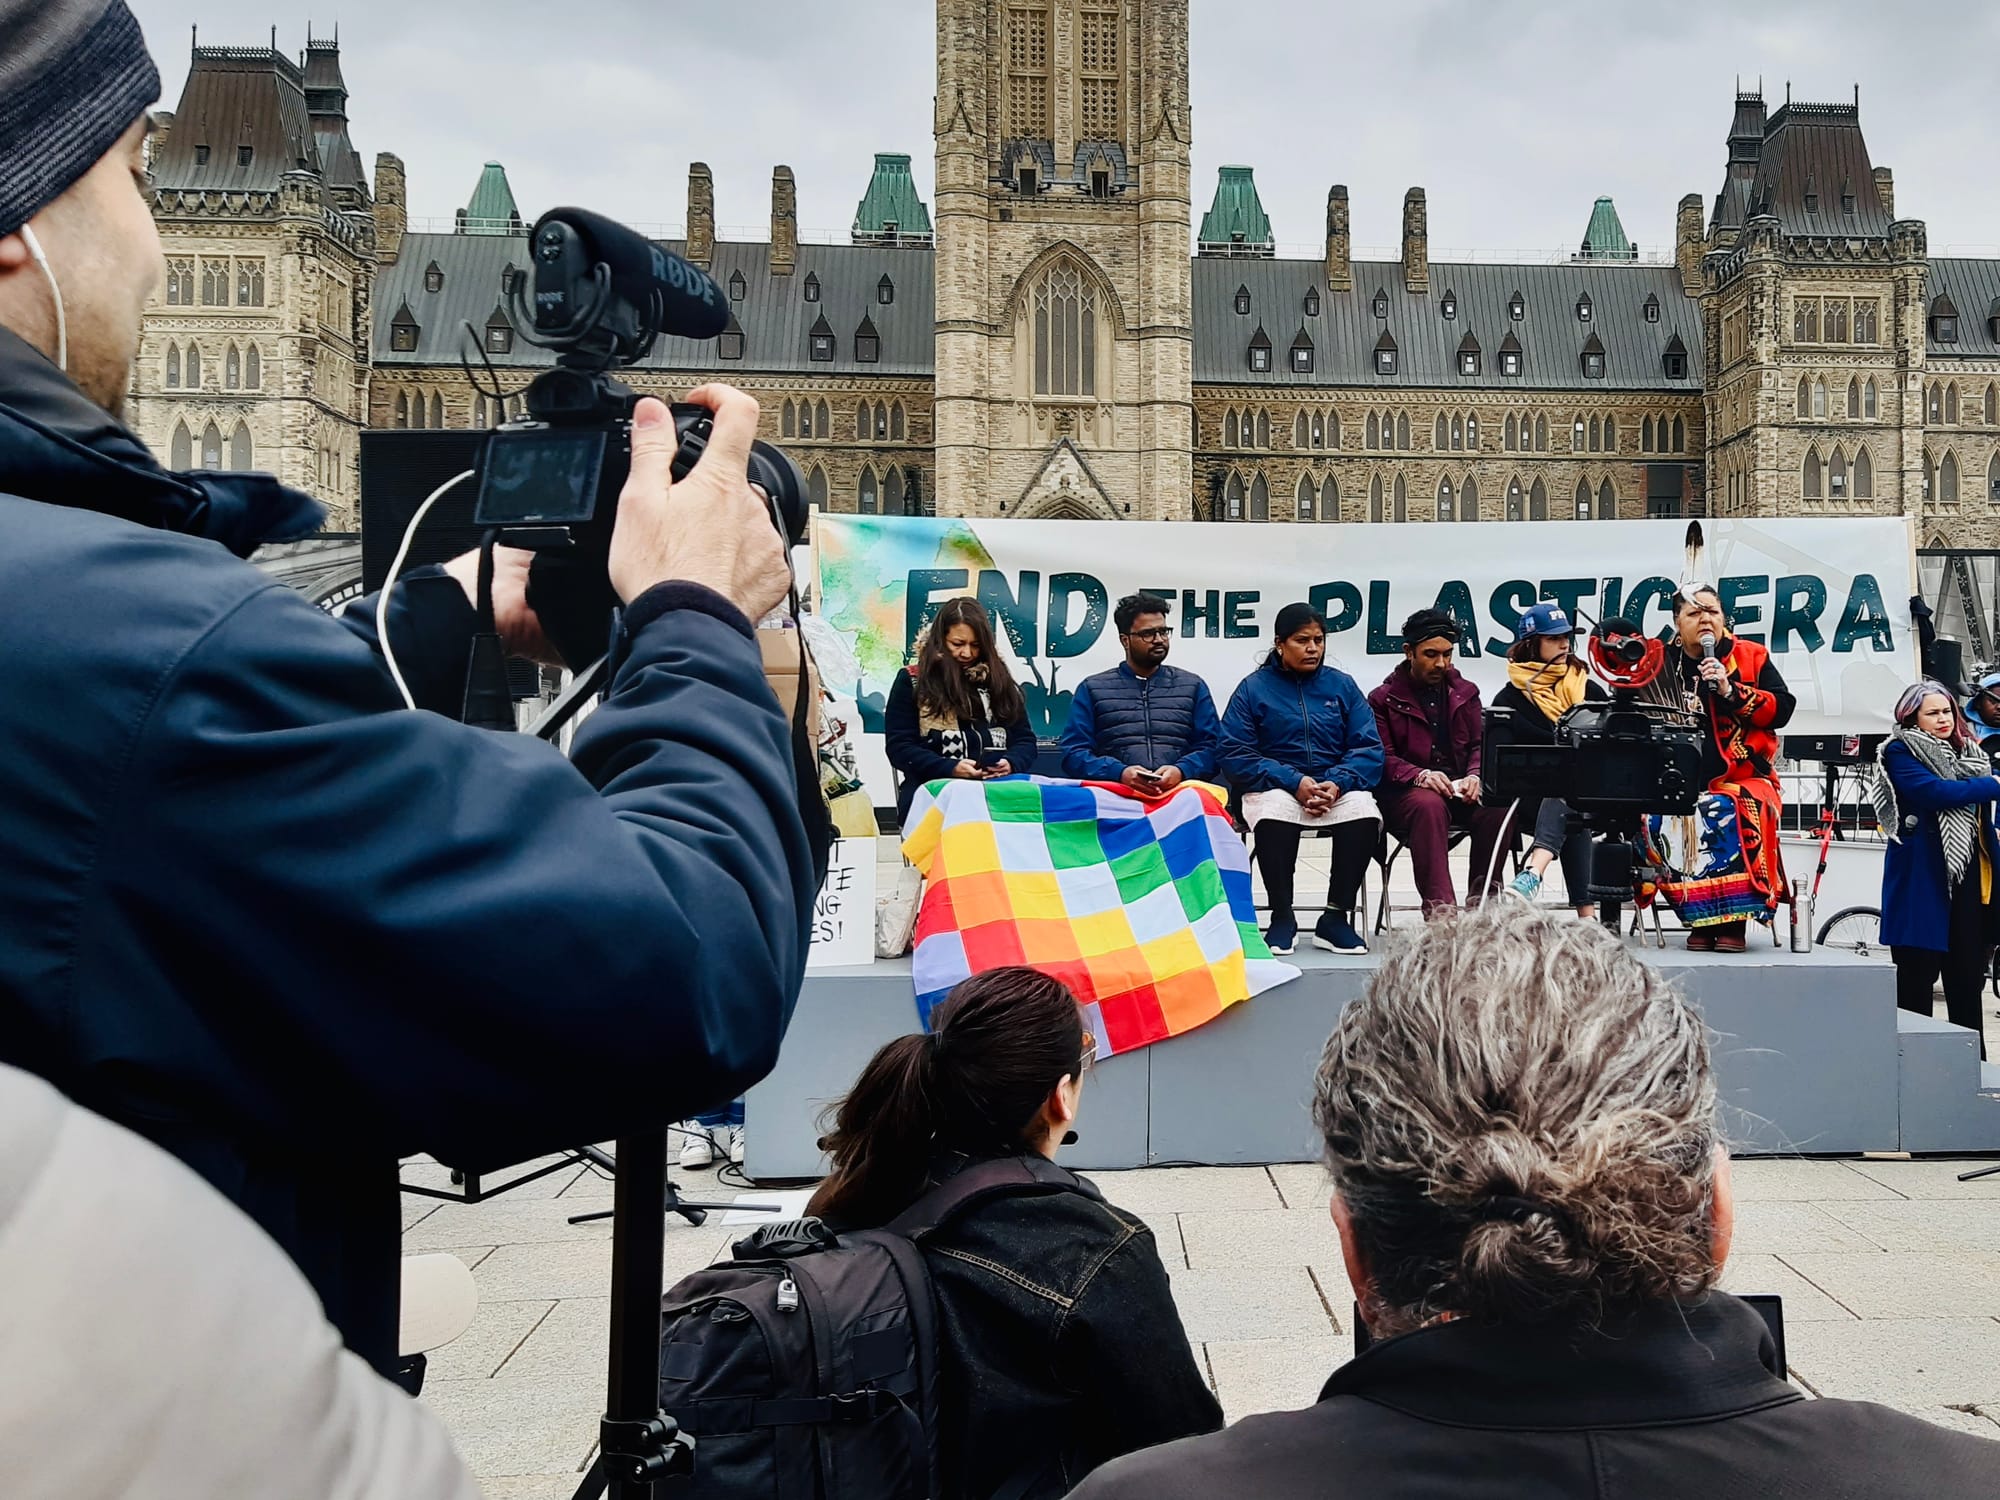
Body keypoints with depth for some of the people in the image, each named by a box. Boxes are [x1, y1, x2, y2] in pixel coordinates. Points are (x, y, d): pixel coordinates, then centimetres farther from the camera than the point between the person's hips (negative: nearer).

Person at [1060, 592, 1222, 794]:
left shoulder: (1193, 687, 20)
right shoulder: (1092, 689, 15)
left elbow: (1212, 747, 11)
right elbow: (1074, 753, 6)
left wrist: (1180, 771, -9)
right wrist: (1120, 773, -11)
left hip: (1180, 794, 1)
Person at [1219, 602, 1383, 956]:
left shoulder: (1342, 685, 13)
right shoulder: (1253, 688, 5)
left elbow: (1369, 748, 5)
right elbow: (1235, 754, -4)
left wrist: (1337, 784, -16)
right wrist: (1295, 783, -17)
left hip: (1338, 788, 2)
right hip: (1275, 787, -2)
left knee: (1365, 815, -31)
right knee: (1272, 817, -37)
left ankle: (1336, 918, -16)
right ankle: (1282, 918, -18)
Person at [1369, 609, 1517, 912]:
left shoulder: (1465, 692, 18)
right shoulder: (1384, 698, 6)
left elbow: (1479, 745, 14)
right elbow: (1382, 758, -3)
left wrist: (1474, 776, -10)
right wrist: (1420, 776, -22)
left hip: (1459, 791, 4)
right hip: (1404, 793, -3)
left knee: (1499, 803, -29)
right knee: (1430, 804, -39)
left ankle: (1482, 895, -23)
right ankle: (1439, 906, -47)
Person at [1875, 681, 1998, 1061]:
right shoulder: (1900, 751, 0)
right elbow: (1932, 791, -18)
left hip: (1969, 875, 6)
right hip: (1922, 877, -5)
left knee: (1967, 976, 6)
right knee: (1916, 977, -4)